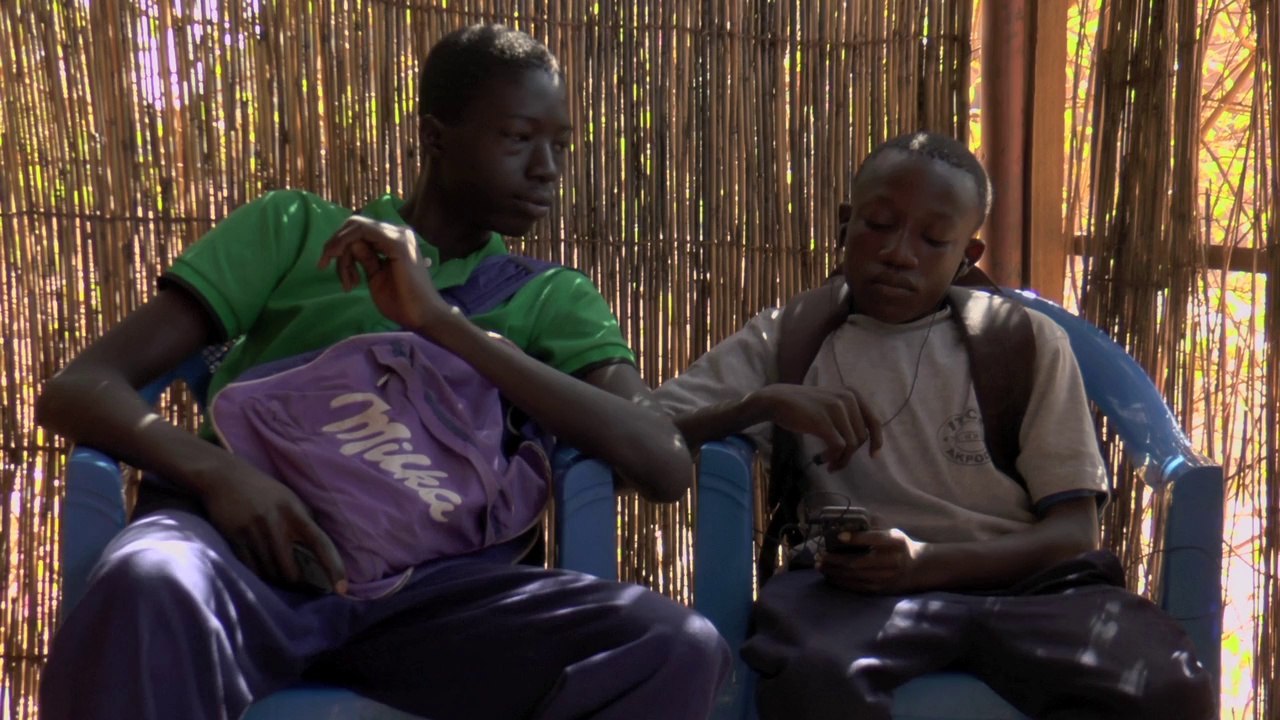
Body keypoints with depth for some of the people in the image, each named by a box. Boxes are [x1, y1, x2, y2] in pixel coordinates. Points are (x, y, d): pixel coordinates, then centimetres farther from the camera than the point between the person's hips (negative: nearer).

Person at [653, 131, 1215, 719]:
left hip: (1022, 580, 2)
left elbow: (1073, 530, 7)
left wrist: (928, 561, -11)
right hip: (856, 587, -2)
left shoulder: (1028, 341, 15)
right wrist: (764, 402, -12)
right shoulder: (790, 339, 16)